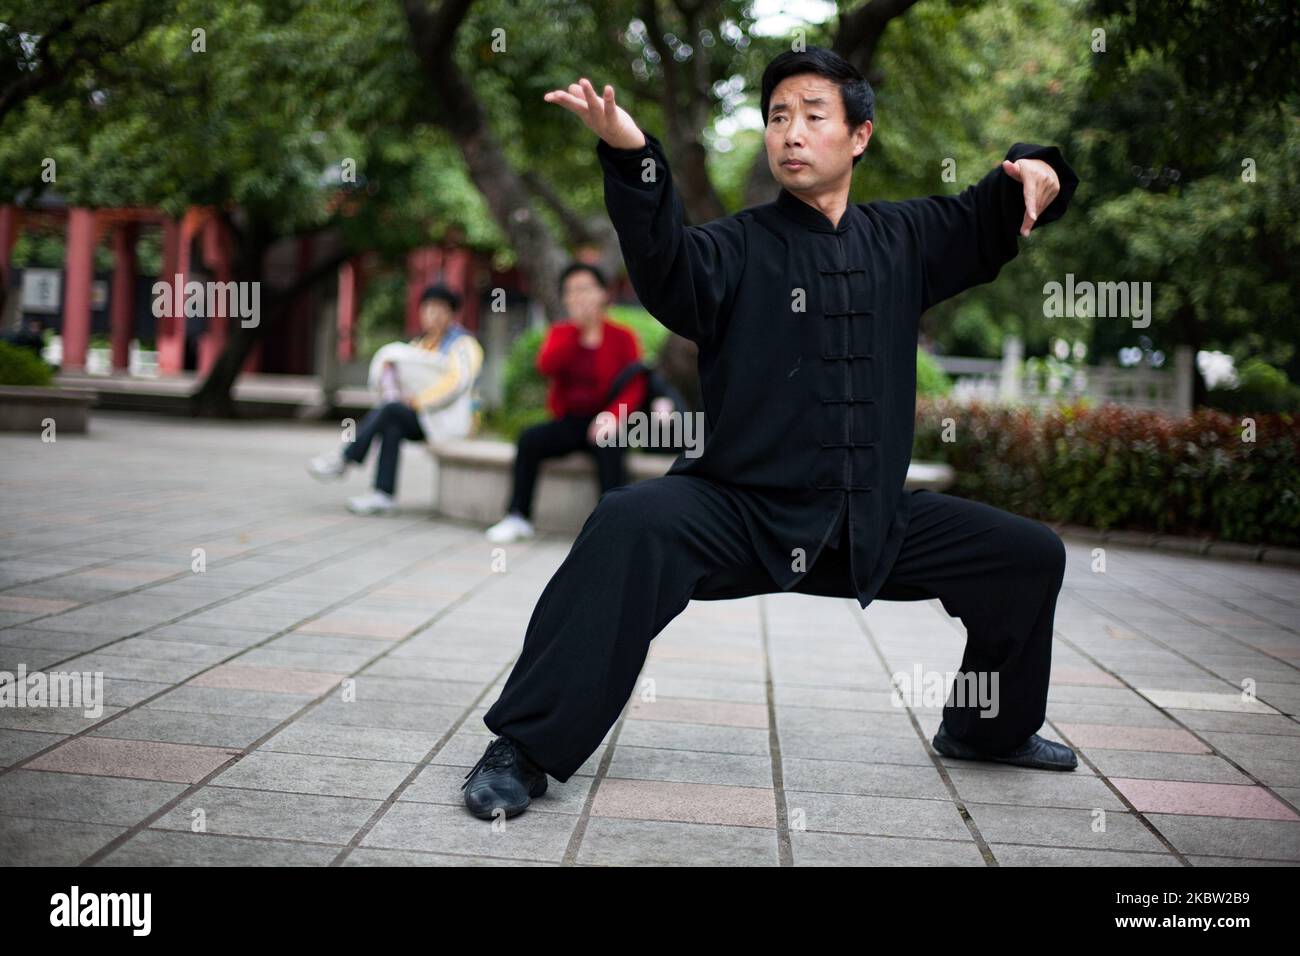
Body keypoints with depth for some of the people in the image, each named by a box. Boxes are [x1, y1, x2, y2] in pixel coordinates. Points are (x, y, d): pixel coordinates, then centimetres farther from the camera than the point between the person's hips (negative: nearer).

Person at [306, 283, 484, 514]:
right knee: (393, 427, -26)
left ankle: (344, 459, -20)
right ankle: (383, 494, -31)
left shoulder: (463, 344, -4)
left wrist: (417, 400, -21)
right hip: (420, 418, 6)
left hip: (447, 420, -6)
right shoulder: (420, 342, 18)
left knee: (389, 410, -26)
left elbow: (456, 382, -19)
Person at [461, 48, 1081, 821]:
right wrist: (633, 158, -44)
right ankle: (526, 750, -24)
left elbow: (990, 222, 21)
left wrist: (1033, 172, -2)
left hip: (875, 522, 5)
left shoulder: (901, 238, 8)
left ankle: (989, 729, 31)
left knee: (1031, 555, 6)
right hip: (744, 514, -5)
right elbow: (668, 272, -27)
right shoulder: (740, 247, -6)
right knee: (633, 525, -34)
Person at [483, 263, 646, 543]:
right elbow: (546, 366, -12)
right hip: (567, 422, 3)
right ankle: (518, 517, -15)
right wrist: (578, 331, -19)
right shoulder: (560, 333, 9)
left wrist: (613, 415, -26)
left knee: (609, 447, -35)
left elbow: (635, 386, -8)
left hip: (602, 424, -3)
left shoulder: (622, 336, 0)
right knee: (528, 438, -22)